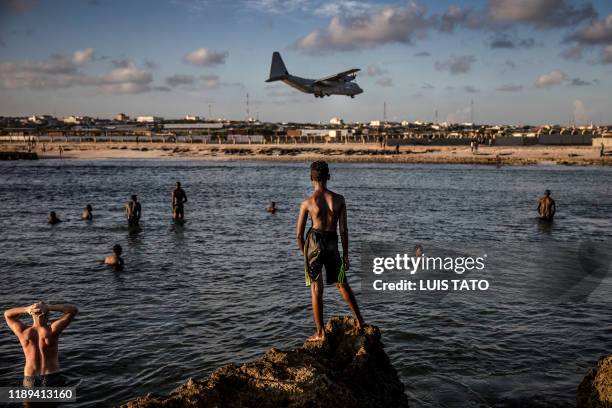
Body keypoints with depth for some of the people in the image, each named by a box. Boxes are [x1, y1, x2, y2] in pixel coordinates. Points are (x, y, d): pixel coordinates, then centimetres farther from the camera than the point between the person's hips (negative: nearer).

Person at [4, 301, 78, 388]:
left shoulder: (23, 332, -9)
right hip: (52, 378, -3)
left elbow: (7, 314, 10)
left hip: (31, 380, 3)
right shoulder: (52, 330, -16)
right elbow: (73, 309, -11)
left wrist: (26, 309, -11)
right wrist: (48, 307, -18)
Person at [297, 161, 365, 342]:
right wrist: (345, 254, 7)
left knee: (316, 290, 6)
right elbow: (344, 230, -1)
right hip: (332, 244, 2)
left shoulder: (307, 202, -8)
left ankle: (320, 333, 10)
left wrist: (305, 254, 12)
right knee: (342, 284, 20)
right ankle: (360, 320, 28)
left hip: (314, 243, -2)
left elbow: (299, 235, -3)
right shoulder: (339, 200, -3)